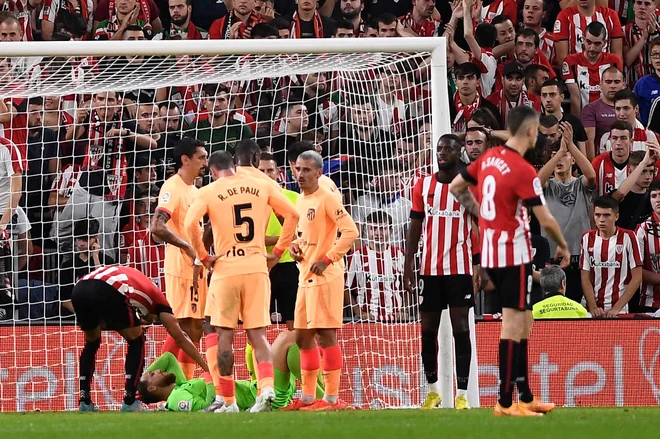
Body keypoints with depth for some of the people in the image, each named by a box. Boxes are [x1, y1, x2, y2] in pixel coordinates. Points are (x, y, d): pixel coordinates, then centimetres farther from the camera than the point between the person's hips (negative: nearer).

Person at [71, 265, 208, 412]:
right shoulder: (157, 296, 28)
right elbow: (181, 338, 28)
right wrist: (207, 368, 32)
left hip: (79, 289, 6)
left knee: (91, 343, 30)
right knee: (136, 341, 18)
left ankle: (84, 401, 22)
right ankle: (129, 402, 11)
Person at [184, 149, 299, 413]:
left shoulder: (209, 192, -1)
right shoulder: (262, 186, 8)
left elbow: (190, 223, -16)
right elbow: (292, 214, 7)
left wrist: (203, 257, -5)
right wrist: (278, 251, 10)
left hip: (225, 269, -2)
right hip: (257, 267, 3)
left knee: (224, 334, 6)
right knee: (257, 334, 5)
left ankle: (228, 402, 7)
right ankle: (267, 387, -17)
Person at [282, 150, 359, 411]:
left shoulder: (326, 199, -11)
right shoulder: (300, 201, 15)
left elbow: (351, 231, -18)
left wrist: (327, 259, -19)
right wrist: (295, 245, 7)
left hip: (324, 277, -9)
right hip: (305, 278, 9)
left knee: (325, 334, -9)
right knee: (302, 336, 12)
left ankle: (332, 397, -6)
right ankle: (308, 397, 20)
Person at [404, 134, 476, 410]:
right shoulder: (423, 186, 9)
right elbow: (415, 228, 11)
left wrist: (479, 266, -10)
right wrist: (408, 263, 2)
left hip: (460, 268, -3)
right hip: (430, 269, 3)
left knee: (461, 328, -6)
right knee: (428, 328, 6)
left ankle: (462, 393, -6)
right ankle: (433, 390, 19)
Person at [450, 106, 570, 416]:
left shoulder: (488, 158, 5)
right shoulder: (523, 171, -18)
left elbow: (456, 187, 18)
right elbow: (546, 220, -16)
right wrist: (563, 247, 0)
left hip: (489, 252, 8)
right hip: (514, 253, -8)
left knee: (522, 322, 15)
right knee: (513, 325, -5)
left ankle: (525, 396, 18)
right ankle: (506, 402, -4)